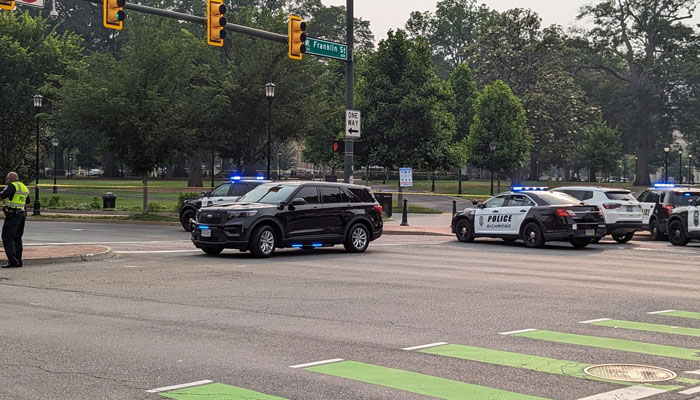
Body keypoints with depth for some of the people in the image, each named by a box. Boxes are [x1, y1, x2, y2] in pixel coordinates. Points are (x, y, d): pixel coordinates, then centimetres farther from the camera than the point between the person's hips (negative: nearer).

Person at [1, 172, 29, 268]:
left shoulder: (12, 186, -10)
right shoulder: (24, 187, 17)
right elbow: (27, 201, 27)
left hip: (12, 214, -9)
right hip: (22, 214, 9)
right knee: (17, 238, 14)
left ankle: (12, 261, -17)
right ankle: (18, 261, 14)